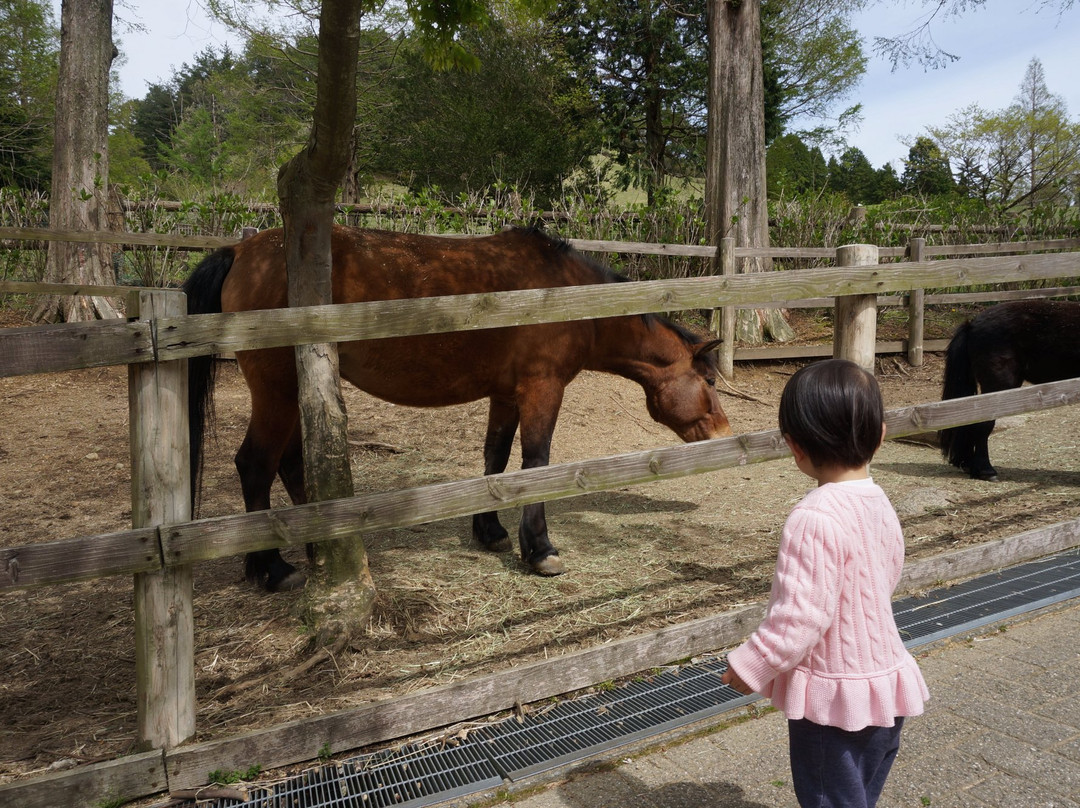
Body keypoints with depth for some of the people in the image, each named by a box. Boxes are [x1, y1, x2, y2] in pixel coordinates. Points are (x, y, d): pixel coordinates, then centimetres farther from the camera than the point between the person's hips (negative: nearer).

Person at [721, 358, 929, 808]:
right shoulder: (879, 503, 0)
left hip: (834, 701, -8)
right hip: (884, 683, 8)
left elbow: (801, 616, -27)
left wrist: (750, 666, -13)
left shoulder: (815, 519, -27)